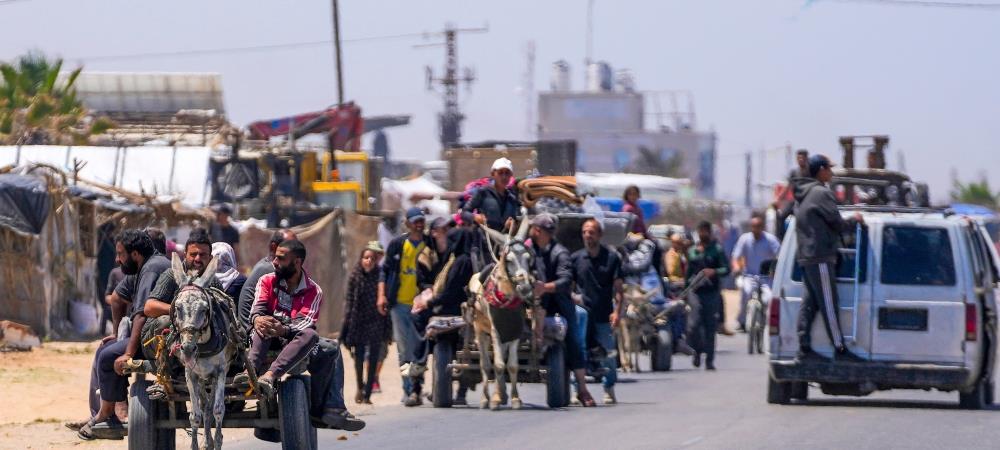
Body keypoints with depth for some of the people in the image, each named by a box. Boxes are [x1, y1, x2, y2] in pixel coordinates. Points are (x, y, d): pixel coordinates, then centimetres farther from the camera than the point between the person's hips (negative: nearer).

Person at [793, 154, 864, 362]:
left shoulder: (803, 195, 18)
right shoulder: (822, 193, -12)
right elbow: (837, 224, -11)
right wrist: (855, 220, 7)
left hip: (805, 257, 9)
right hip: (821, 257, -9)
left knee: (809, 303, 8)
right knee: (828, 304, -7)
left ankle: (804, 347, 4)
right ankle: (840, 348, -5)